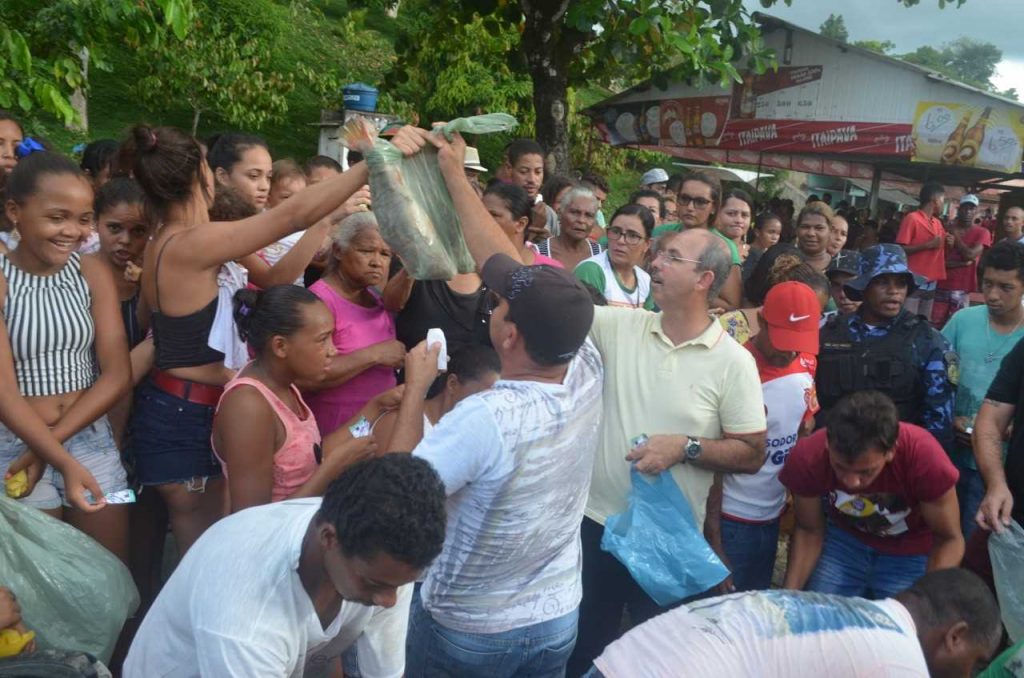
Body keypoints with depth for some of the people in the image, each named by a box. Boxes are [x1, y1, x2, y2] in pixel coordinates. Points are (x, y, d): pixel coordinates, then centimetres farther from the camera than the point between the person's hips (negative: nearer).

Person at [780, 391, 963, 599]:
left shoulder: (924, 457, -35)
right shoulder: (807, 457, -29)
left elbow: (949, 540, -19)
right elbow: (809, 531, -11)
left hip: (908, 553, -1)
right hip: (843, 539, 2)